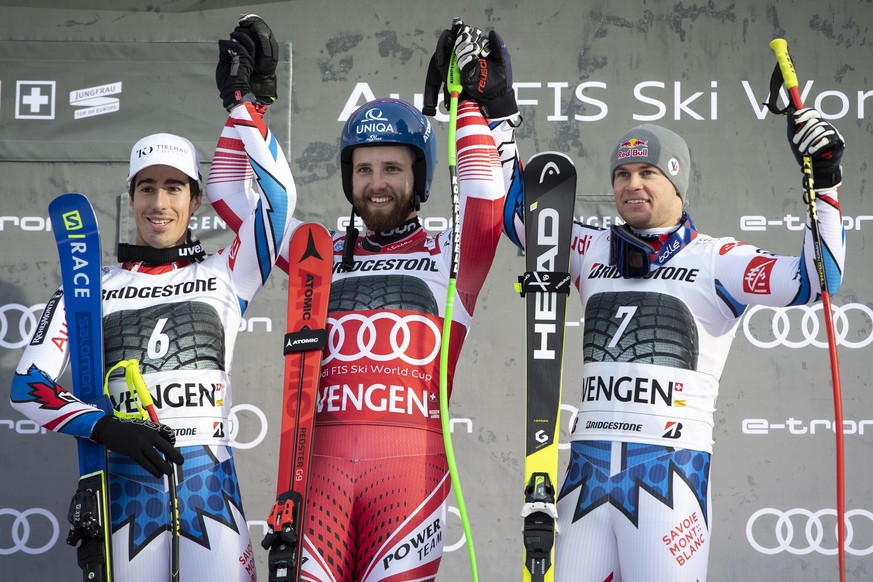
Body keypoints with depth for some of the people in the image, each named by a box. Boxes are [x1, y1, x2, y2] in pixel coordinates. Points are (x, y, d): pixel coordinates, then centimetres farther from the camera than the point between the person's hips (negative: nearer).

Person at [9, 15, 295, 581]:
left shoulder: (224, 275, 10)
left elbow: (278, 195, -3)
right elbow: (29, 385, 4)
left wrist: (240, 99, 1)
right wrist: (106, 427, -11)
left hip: (209, 475, 0)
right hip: (128, 479, 1)